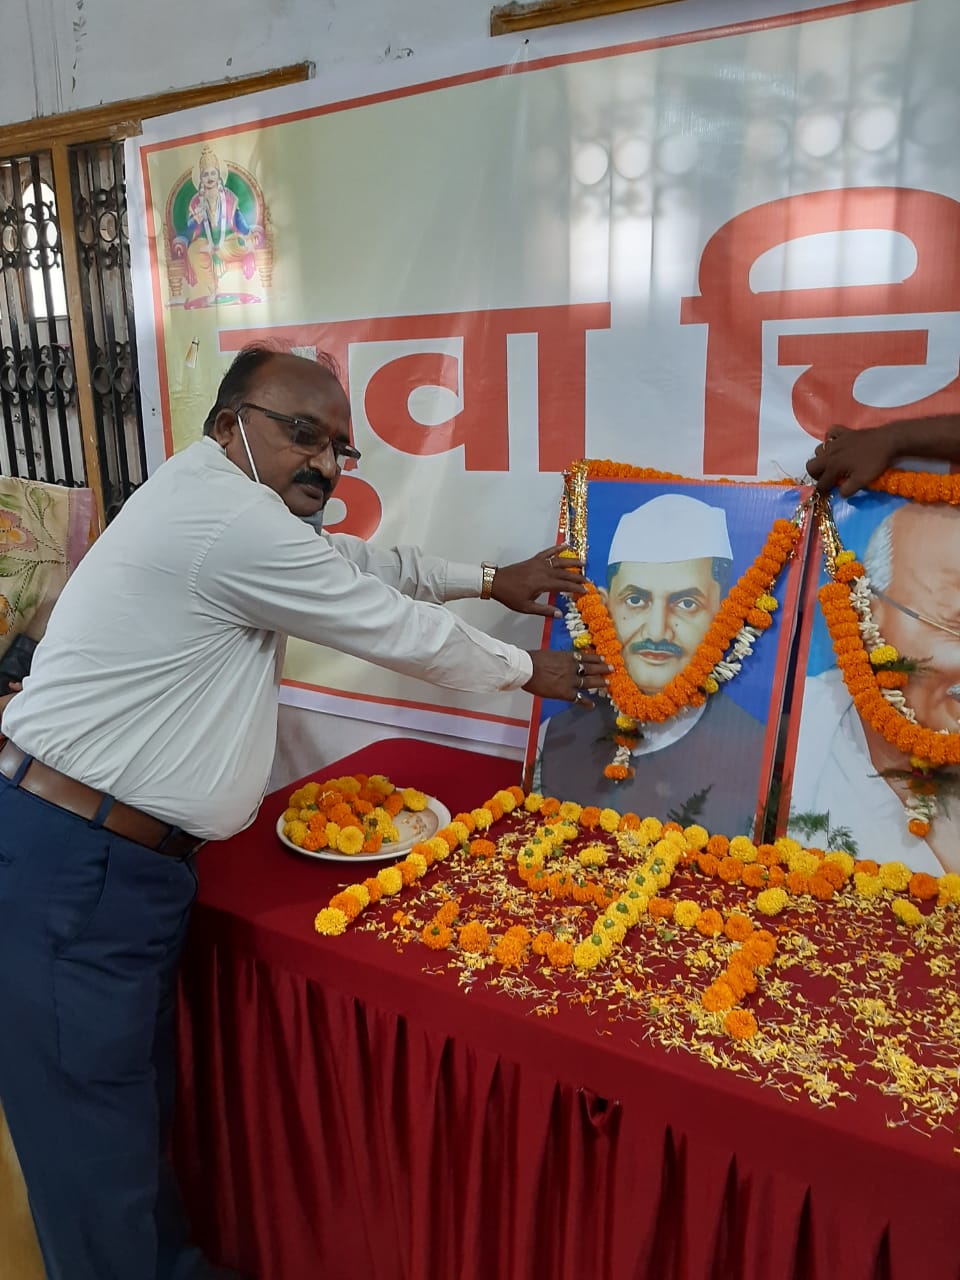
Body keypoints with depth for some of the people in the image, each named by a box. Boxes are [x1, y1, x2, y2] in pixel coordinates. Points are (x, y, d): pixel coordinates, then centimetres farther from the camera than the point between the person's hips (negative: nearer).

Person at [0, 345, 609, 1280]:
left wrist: (492, 580, 27)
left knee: (142, 1105, 22)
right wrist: (527, 670, 5)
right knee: (97, 1142, 6)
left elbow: (360, 562, 23)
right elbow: (401, 631, -12)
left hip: (131, 858, 10)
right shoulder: (229, 519, -20)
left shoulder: (211, 502, 12)